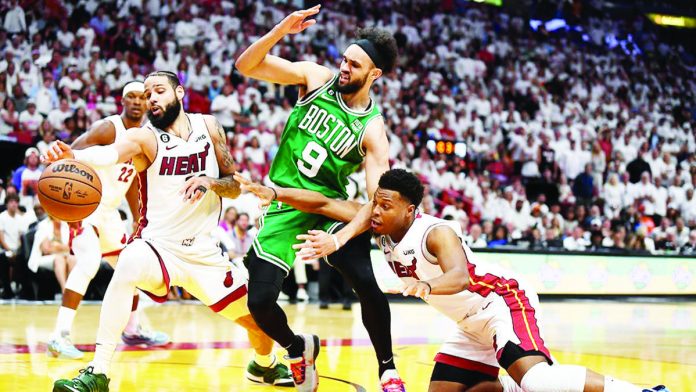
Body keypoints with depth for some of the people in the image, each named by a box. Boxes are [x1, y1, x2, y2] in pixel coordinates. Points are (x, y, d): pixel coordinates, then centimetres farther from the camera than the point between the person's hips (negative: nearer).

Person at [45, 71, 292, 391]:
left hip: (204, 251, 4)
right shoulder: (144, 137, -12)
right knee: (127, 269, -37)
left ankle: (265, 366, 45)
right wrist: (74, 155, -57)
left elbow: (235, 187, 4)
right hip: (157, 244, -4)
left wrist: (210, 182, -19)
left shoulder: (209, 127, 1)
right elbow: (112, 152, -35)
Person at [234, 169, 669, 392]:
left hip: (504, 302, -9)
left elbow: (458, 276, -43)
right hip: (473, 324, 9)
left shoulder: (436, 232, -24)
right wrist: (274, 192, -11)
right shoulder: (379, 224, -1)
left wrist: (424, 286, -62)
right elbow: (325, 202, -2)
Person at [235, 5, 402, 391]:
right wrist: (282, 29, -23)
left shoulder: (372, 130, -10)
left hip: (330, 203, -1)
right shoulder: (315, 77, -3)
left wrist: (342, 236, -35)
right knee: (260, 301, -10)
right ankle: (298, 349, 24)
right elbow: (246, 66, -6)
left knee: (365, 281, -24)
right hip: (284, 204, 2)